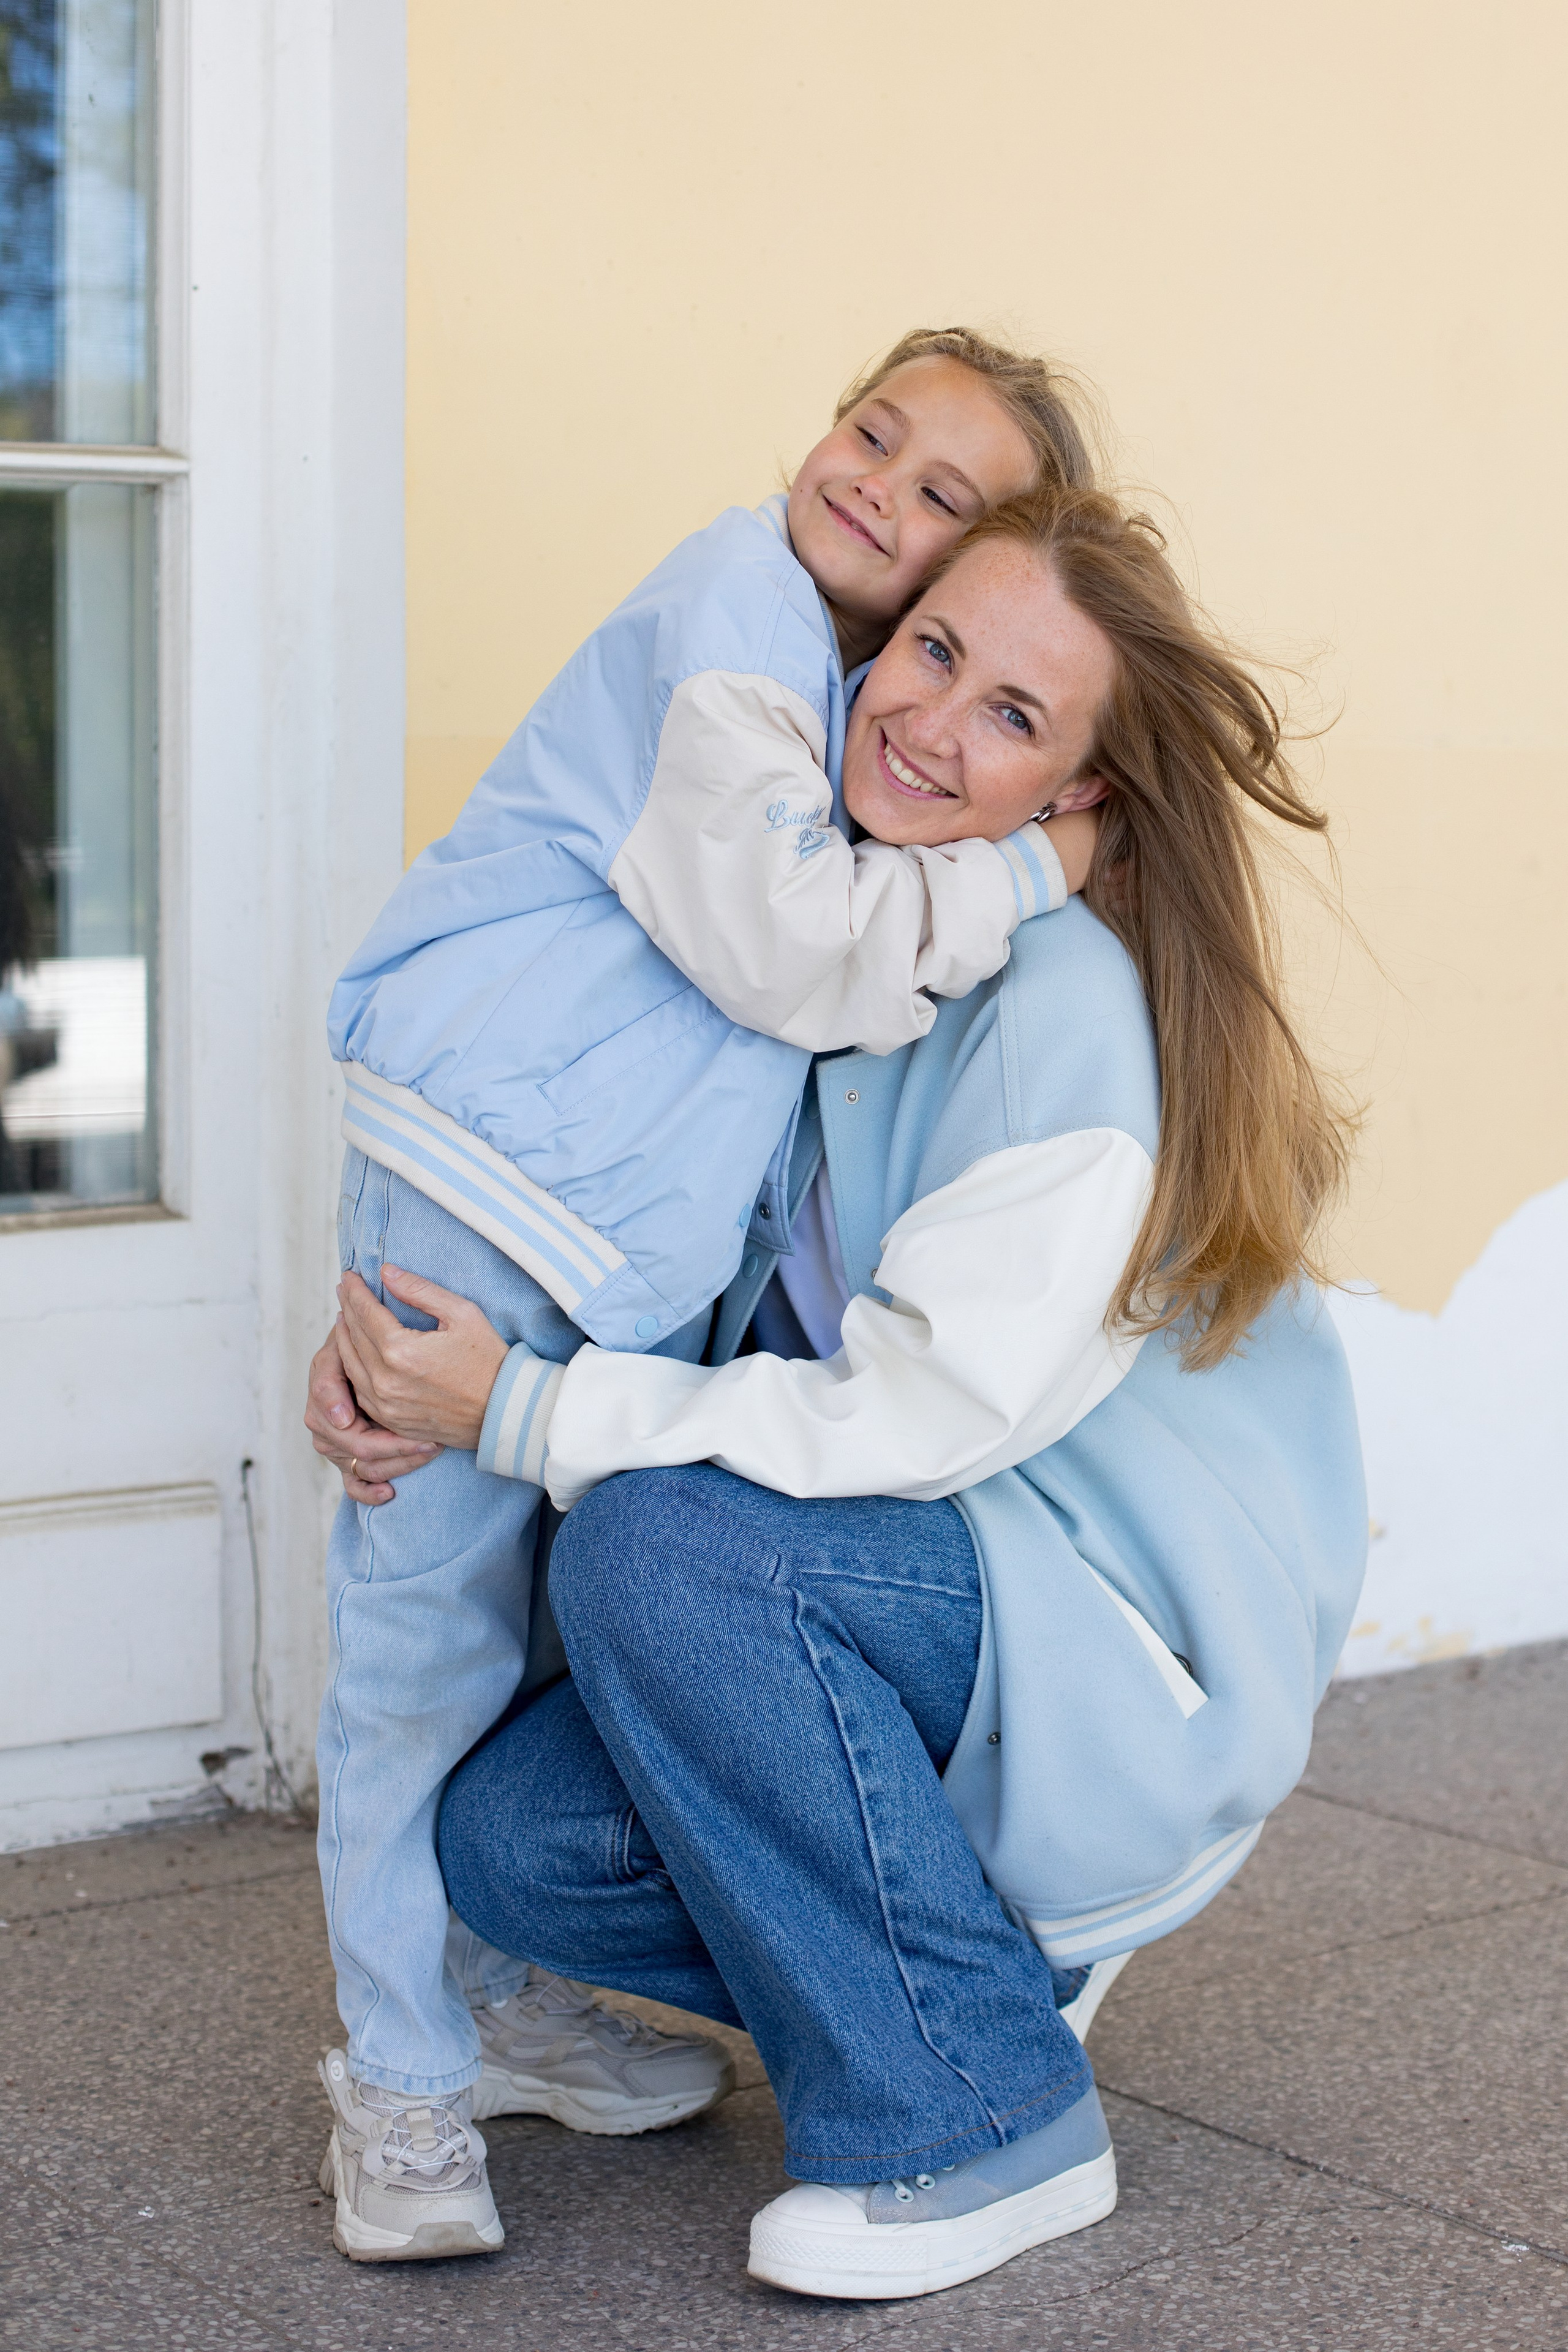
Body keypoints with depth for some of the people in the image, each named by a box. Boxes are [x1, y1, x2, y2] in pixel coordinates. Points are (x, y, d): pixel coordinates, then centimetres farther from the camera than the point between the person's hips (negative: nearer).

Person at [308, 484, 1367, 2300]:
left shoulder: (1077, 1009, -22)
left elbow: (919, 1414, -24)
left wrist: (518, 1413, -23)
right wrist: (391, 1338, -8)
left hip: (1131, 1645, -7)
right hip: (905, 1601, 7)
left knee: (656, 1537, -29)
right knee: (509, 1844, -10)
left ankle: (983, 2119, -15)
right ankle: (1004, 1935, 12)